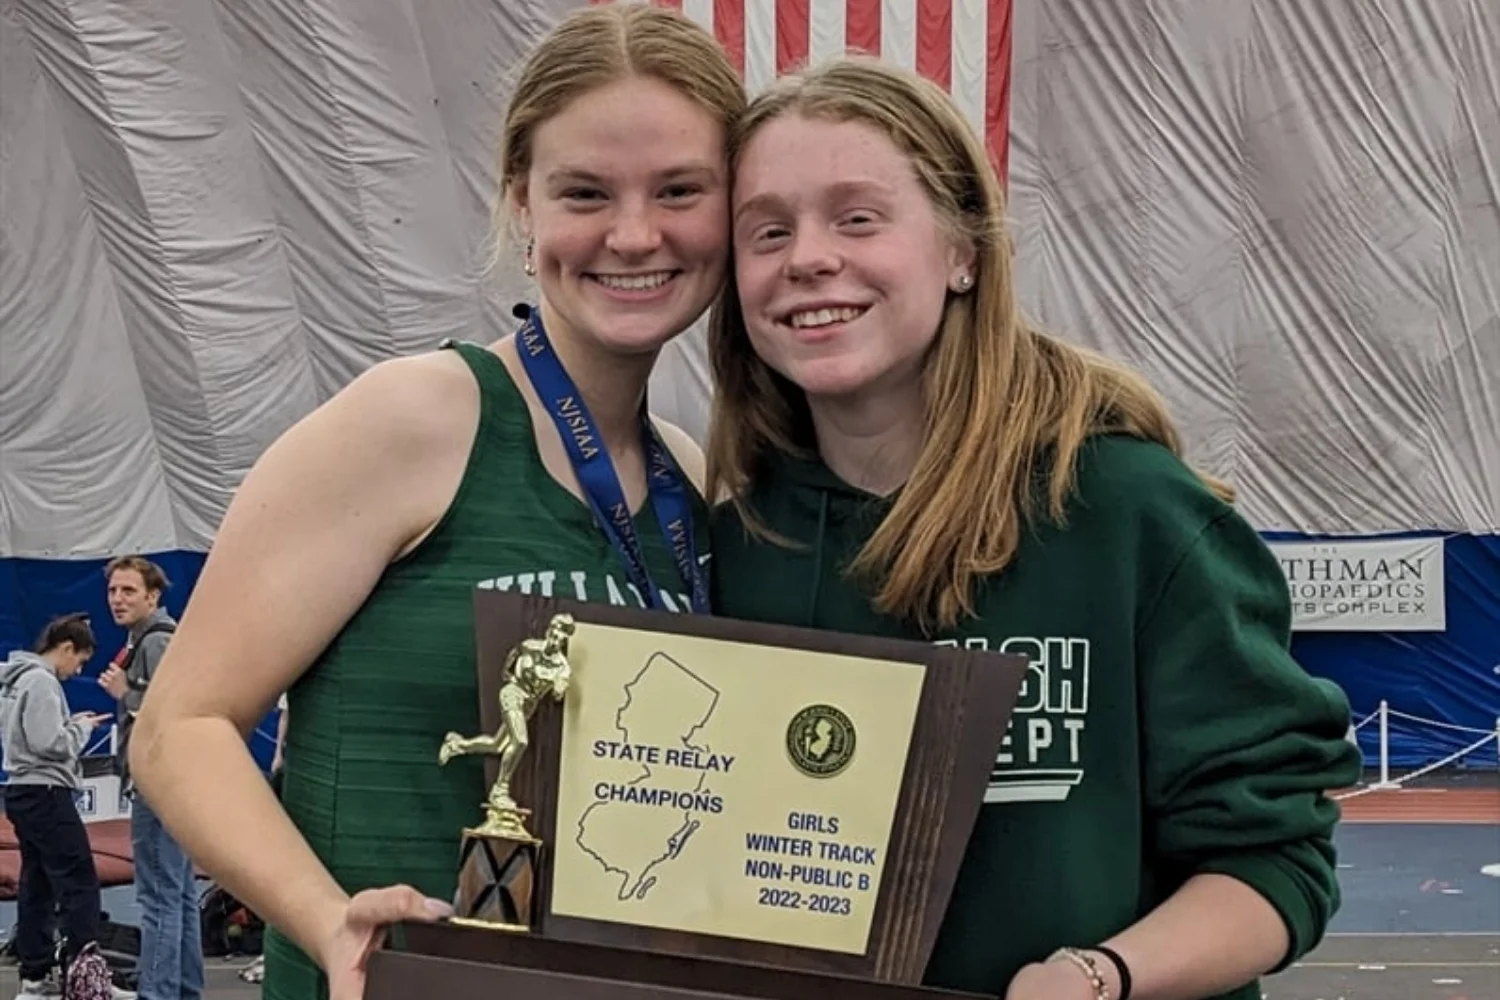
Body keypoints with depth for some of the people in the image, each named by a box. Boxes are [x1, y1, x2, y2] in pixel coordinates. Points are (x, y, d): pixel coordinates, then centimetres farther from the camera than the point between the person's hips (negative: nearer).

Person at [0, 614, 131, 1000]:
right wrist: (82, 725, -6)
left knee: (36, 884, 10)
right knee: (79, 881, -10)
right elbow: (50, 744, -21)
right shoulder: (41, 681, -15)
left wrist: (72, 723, 9)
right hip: (45, 794, -10)